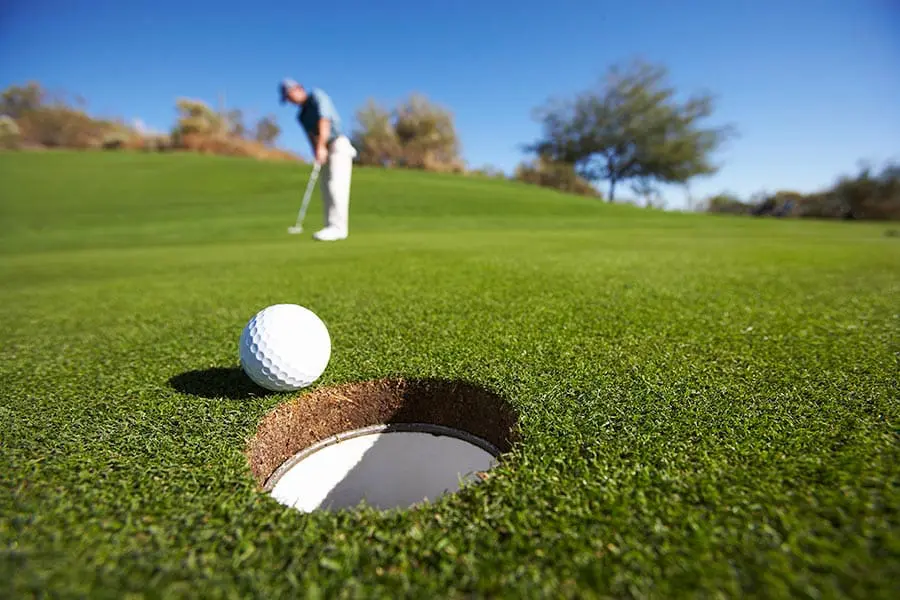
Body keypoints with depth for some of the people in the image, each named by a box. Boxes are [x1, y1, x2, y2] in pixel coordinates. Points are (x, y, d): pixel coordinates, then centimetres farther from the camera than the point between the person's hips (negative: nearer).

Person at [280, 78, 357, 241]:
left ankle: (338, 228, -24)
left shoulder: (317, 95, 1)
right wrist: (316, 153, -15)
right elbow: (312, 136, 5)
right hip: (326, 151, 8)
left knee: (336, 186, -18)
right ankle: (331, 227, 3)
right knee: (327, 190, 3)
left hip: (338, 144, -8)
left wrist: (321, 146, -25)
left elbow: (324, 119, -15)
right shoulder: (301, 115, 20)